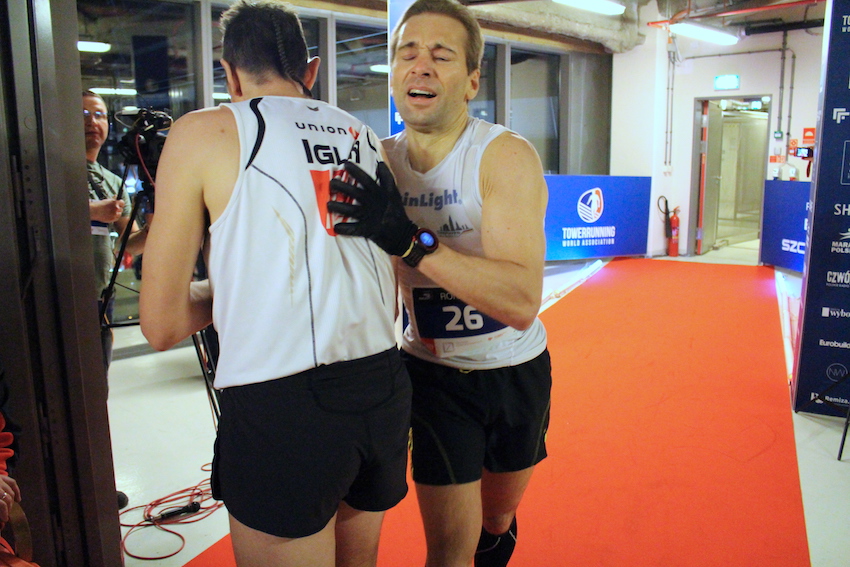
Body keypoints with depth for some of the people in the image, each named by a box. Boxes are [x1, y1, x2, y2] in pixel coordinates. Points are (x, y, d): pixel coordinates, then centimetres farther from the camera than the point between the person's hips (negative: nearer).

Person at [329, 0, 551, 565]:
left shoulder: (506, 156, -21)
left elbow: (522, 302, -34)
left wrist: (411, 239, -42)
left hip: (515, 373, 0)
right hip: (432, 374, 1)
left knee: (497, 518, 24)